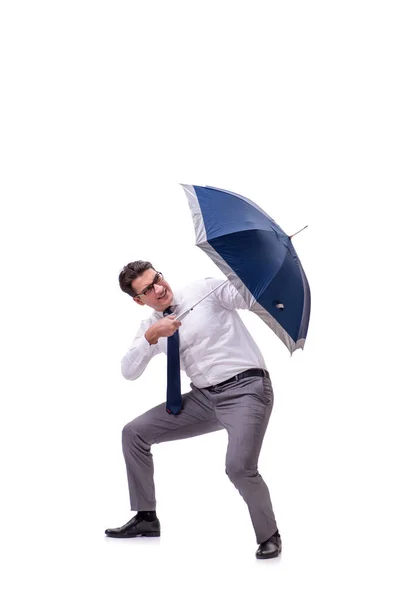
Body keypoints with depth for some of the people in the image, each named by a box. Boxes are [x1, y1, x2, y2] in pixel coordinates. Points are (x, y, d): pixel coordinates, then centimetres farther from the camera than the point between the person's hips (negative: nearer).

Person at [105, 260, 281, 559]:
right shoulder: (150, 327, 10)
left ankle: (269, 536, 1)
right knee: (134, 433, 3)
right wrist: (151, 336, -15)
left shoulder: (206, 289, -4)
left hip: (246, 389, -6)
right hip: (203, 397, 6)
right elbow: (129, 371, 0)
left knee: (239, 466, -27)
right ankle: (146, 518, 18)